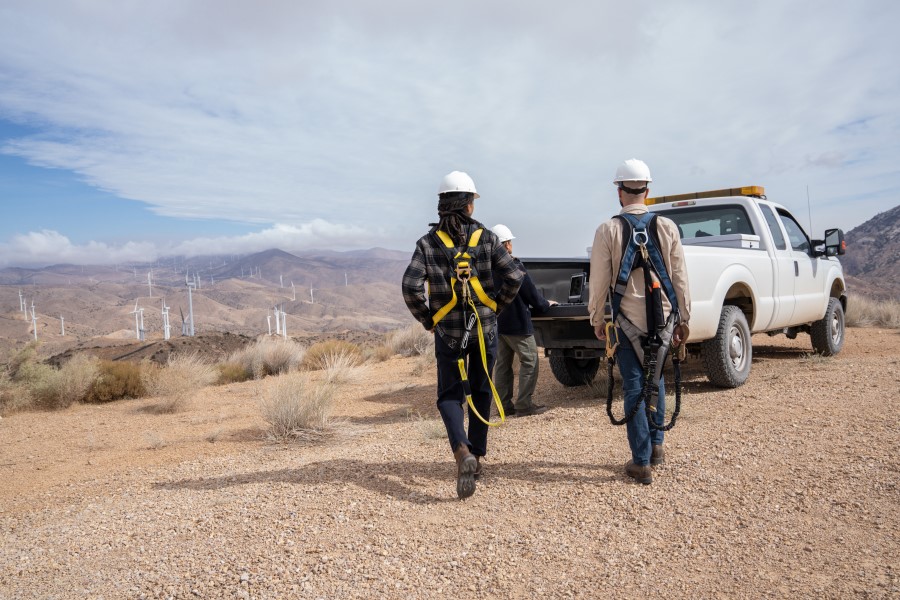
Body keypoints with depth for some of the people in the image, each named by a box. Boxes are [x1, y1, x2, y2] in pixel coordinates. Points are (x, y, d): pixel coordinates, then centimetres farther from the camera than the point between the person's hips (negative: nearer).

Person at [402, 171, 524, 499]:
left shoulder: (428, 243, -6)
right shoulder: (486, 238, -3)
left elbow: (410, 287, -15)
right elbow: (514, 277, -9)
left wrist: (427, 320, -2)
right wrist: (495, 306, 5)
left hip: (448, 333, -1)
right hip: (485, 329, 1)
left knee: (449, 395, 8)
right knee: (481, 392, 17)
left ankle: (463, 451, -16)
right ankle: (477, 455, 25)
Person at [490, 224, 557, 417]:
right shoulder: (515, 267, -16)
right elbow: (531, 293, -11)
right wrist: (545, 304, 7)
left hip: (497, 323, 7)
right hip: (517, 323, -7)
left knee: (502, 364, 11)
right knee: (530, 362, 1)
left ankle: (505, 404, 15)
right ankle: (524, 405, 0)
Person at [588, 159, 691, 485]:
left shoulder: (608, 230, -7)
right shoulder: (667, 227, 0)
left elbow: (599, 282, -6)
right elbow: (680, 278, 3)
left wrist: (597, 320, 6)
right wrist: (683, 318, 12)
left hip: (627, 320, -3)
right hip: (662, 318, 3)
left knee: (634, 386, 4)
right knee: (655, 379, 21)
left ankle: (642, 462, 8)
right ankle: (656, 445, 28)